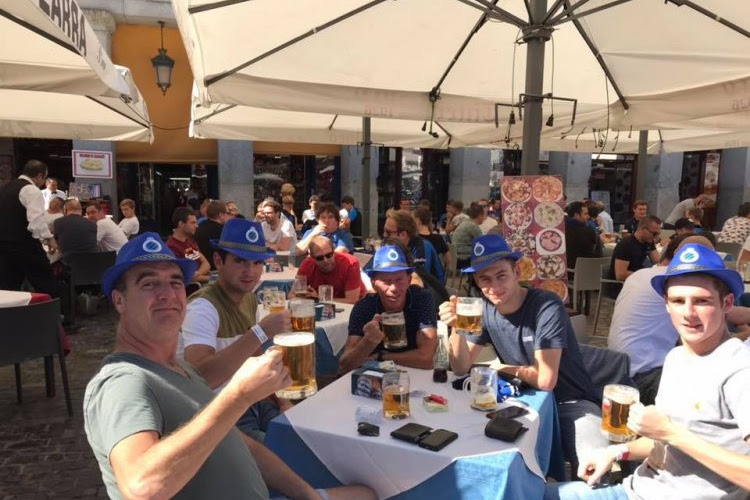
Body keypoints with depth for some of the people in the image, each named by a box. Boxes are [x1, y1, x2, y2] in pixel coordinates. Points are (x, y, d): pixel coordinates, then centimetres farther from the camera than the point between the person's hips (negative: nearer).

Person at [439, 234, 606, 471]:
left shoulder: (546, 306, -21)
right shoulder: (485, 310, -4)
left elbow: (545, 380, -26)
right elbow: (461, 368, -5)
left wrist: (504, 368, -8)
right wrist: (457, 328, -24)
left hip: (569, 403, -5)